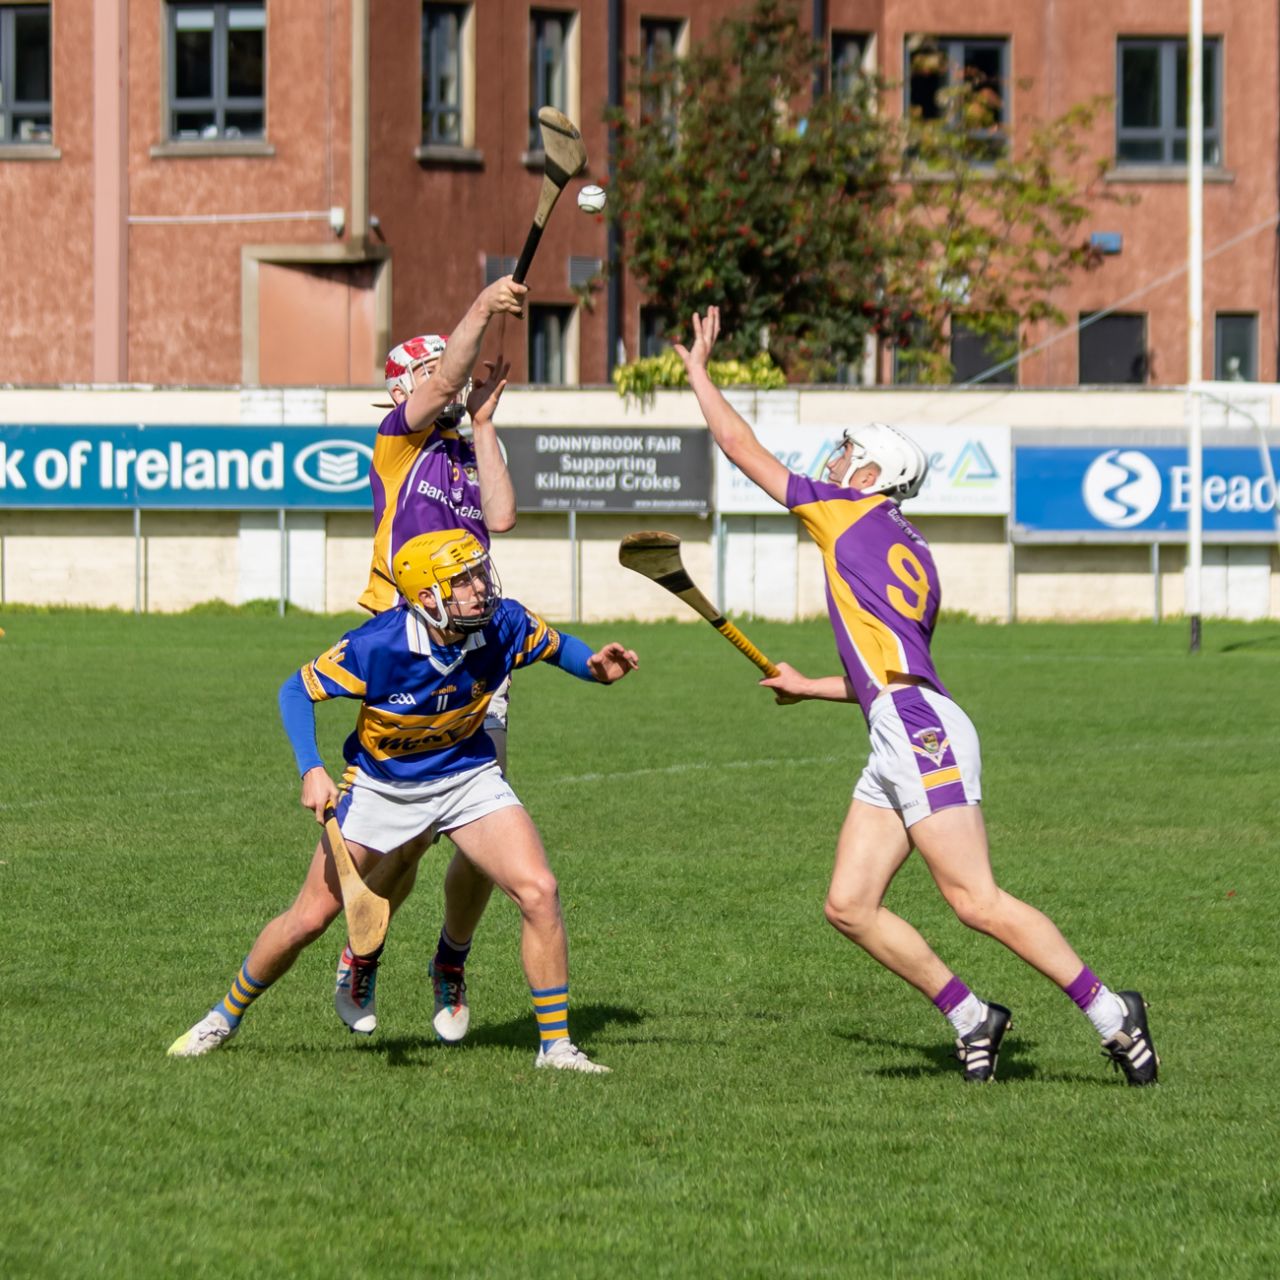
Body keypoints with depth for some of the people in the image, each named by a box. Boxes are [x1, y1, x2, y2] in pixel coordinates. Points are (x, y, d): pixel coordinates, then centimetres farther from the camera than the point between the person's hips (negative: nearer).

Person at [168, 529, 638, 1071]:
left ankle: (555, 1044, -5)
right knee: (308, 919, 1)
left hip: (467, 777, 2)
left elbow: (556, 645, 3)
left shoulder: (504, 626, -20)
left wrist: (595, 666, -19)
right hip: (380, 784, -2)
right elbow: (297, 690, -16)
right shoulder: (376, 646, -29)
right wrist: (312, 771, -28)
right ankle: (227, 1015, 27)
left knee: (538, 892, -17)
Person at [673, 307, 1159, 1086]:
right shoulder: (913, 558, 25)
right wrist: (808, 687, 46)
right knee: (849, 906, 5)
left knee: (976, 901, -14)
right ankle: (971, 1016, 6)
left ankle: (1112, 1014, -13)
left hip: (921, 730, -9)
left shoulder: (856, 516, 3)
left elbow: (745, 450, 8)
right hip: (896, 741, 9)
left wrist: (699, 372, 20)